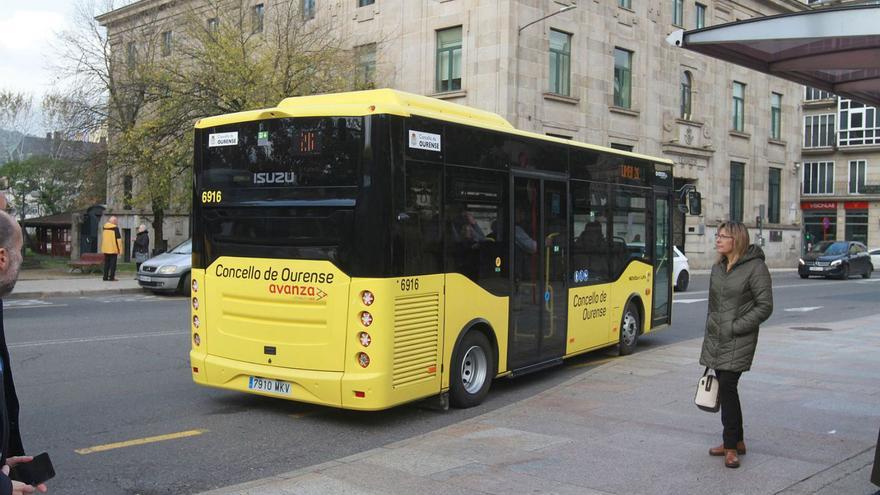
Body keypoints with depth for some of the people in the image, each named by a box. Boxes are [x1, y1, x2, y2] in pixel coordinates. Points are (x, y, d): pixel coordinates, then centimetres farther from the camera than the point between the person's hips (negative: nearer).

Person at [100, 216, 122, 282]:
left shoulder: (105, 227, 10)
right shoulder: (115, 228, -10)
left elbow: (103, 238, 19)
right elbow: (118, 239, -13)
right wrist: (119, 249, -8)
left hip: (105, 249, 6)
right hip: (113, 249, -6)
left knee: (106, 263, 13)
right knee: (113, 263, -2)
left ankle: (105, 277, 14)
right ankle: (111, 277, -5)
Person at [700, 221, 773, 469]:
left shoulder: (755, 267, -10)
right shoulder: (717, 267, 12)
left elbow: (765, 306, -12)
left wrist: (735, 327, -15)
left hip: (738, 342, -7)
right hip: (715, 339, 7)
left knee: (727, 387, -11)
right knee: (725, 389, 10)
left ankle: (731, 446, -2)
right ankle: (736, 441, 22)